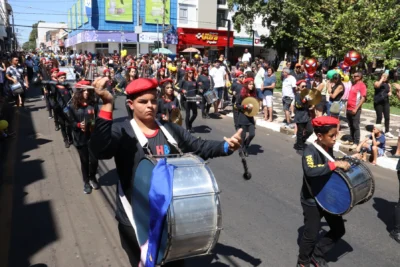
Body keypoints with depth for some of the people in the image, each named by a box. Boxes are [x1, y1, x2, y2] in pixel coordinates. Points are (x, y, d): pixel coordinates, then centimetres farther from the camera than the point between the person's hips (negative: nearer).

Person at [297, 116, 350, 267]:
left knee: (339, 230, 15)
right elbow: (310, 171, -45)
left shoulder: (329, 148, -1)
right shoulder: (310, 151, -25)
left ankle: (317, 255, 35)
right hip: (311, 200, -7)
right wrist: (335, 164, -41)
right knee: (311, 234, 8)